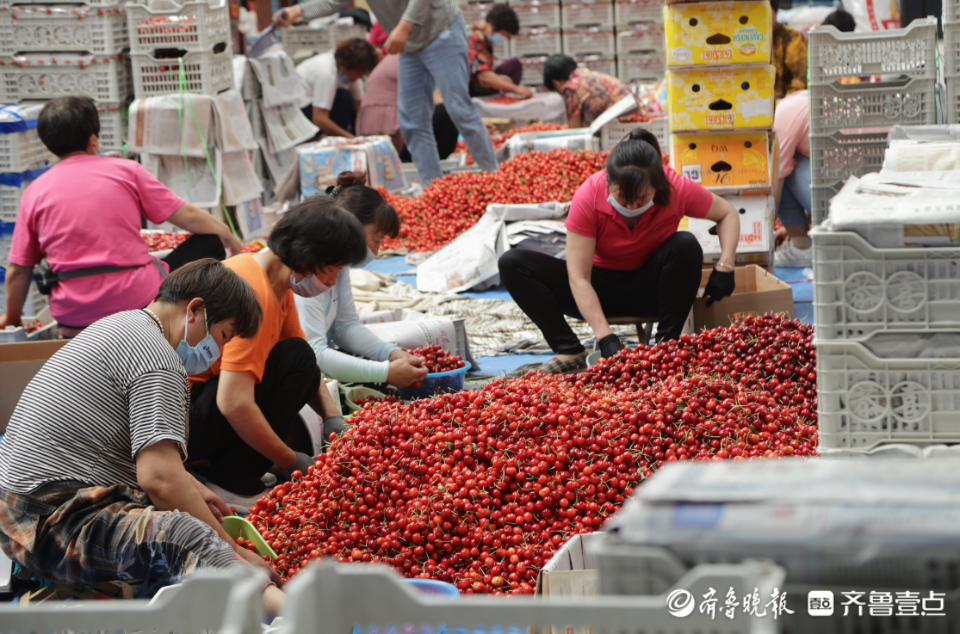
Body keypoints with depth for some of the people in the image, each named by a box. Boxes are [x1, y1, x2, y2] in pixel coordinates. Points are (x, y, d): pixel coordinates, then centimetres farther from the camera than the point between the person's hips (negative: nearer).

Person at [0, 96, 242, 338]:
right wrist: (228, 237, 24)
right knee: (209, 245, 15)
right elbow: (188, 216, 5)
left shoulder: (35, 192, 5)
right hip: (139, 300, -4)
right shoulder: (126, 171, 1)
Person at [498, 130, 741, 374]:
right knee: (512, 264, -21)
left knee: (686, 244, -32)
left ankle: (667, 343, -22)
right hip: (601, 289, 0)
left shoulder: (676, 189, -23)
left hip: (649, 287, 0)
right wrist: (605, 338, -37)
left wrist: (724, 267, -20)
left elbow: (727, 213, -3)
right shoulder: (589, 197, -26)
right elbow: (578, 279, -26)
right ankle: (571, 352, -25)